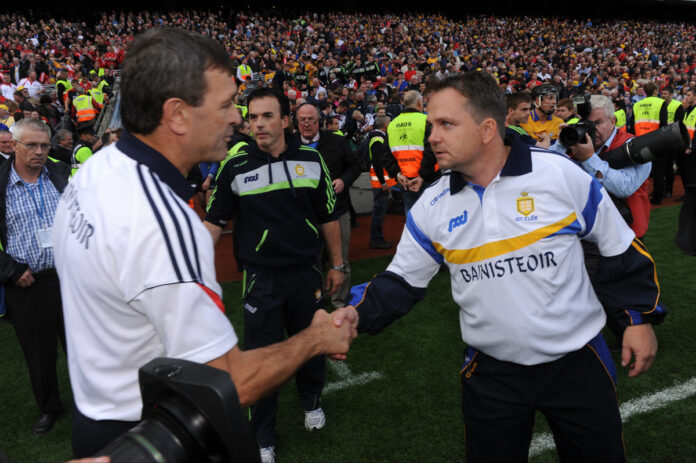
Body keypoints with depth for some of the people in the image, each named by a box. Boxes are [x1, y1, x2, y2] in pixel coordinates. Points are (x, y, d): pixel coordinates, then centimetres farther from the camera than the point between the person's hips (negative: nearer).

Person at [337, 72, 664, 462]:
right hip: (492, 372, 2)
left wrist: (639, 317, 1)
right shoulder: (433, 206, -7)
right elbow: (403, 279, 1)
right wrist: (359, 312, -15)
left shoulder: (561, 175, -14)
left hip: (578, 361, -1)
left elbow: (620, 250, -2)